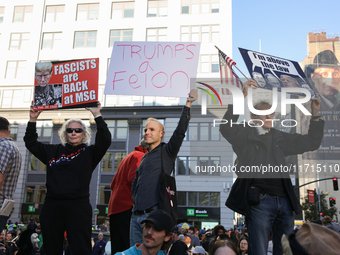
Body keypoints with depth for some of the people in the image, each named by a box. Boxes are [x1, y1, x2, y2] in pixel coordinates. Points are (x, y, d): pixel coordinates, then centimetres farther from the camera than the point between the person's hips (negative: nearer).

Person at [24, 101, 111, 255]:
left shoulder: (89, 153, 6)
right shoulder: (53, 151, 16)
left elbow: (105, 140, -9)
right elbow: (31, 143, 19)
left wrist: (97, 116, -16)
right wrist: (33, 120, 9)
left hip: (78, 208, -3)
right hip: (51, 207, 4)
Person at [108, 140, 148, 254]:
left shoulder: (128, 156, 27)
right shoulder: (140, 156, -2)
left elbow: (113, 184, 28)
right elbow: (133, 178, -18)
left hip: (114, 207, 10)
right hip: (127, 207, -10)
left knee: (118, 248, 9)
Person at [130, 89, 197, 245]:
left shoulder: (166, 152, 2)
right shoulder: (144, 158, 22)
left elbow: (180, 132, -13)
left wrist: (188, 105, -19)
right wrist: (135, 200, 14)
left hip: (154, 213, -7)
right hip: (136, 215, 7)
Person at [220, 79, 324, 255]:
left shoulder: (280, 138, 19)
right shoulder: (245, 135, 3)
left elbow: (311, 143, 23)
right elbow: (226, 128, -17)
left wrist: (315, 114, 11)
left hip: (284, 202, 6)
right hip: (259, 201, -5)